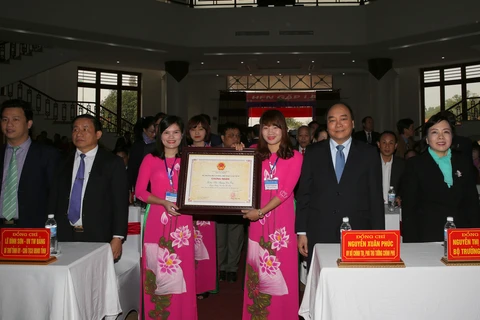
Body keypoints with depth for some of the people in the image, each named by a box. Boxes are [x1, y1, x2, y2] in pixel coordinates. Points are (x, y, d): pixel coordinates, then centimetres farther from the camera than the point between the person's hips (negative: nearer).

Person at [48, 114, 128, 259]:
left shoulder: (113, 163, 1)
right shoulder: (64, 164, 13)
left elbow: (120, 203, -3)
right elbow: (54, 200, 14)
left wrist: (118, 238, -10)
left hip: (98, 238, -3)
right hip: (64, 237, 3)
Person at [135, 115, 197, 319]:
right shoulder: (150, 159, 5)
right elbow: (140, 191, 0)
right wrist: (163, 202, -12)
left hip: (182, 223, 0)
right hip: (157, 222, 0)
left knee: (181, 274, 2)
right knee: (157, 274, 3)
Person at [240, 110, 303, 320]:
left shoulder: (294, 156, 0)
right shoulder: (254, 154, 9)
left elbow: (286, 190, -9)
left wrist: (261, 211, -16)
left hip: (282, 218, -2)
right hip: (258, 219, 2)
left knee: (283, 269, 3)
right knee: (259, 271, 7)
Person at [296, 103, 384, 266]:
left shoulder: (369, 153, 5)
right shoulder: (313, 153, 6)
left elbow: (376, 197, 4)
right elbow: (303, 194, 5)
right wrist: (301, 232, 1)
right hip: (319, 235, 0)